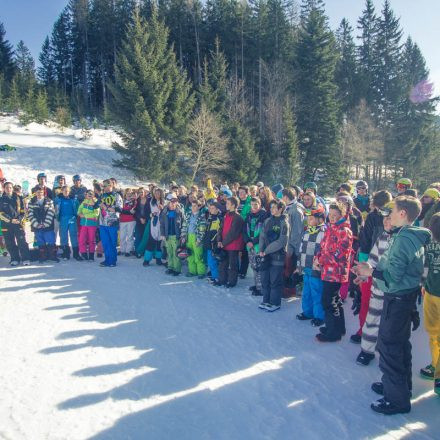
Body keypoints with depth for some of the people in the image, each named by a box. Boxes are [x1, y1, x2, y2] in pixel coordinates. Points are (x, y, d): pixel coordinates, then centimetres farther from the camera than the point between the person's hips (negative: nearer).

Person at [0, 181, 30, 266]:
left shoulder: (19, 198, 7)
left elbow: (23, 211, 7)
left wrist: (19, 219, -11)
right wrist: (10, 220, -13)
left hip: (18, 224, -1)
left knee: (22, 242, -6)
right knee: (10, 243, 4)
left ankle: (25, 259, -3)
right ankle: (14, 259, 14)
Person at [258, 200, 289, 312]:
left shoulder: (284, 223, -9)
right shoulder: (268, 221, 10)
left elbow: (281, 241, -15)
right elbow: (262, 236, 10)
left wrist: (266, 251, -14)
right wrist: (261, 250, -5)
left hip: (277, 255, -6)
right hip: (266, 256, 6)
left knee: (275, 281, 2)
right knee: (264, 279, 11)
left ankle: (275, 303, 15)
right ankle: (266, 301, 25)